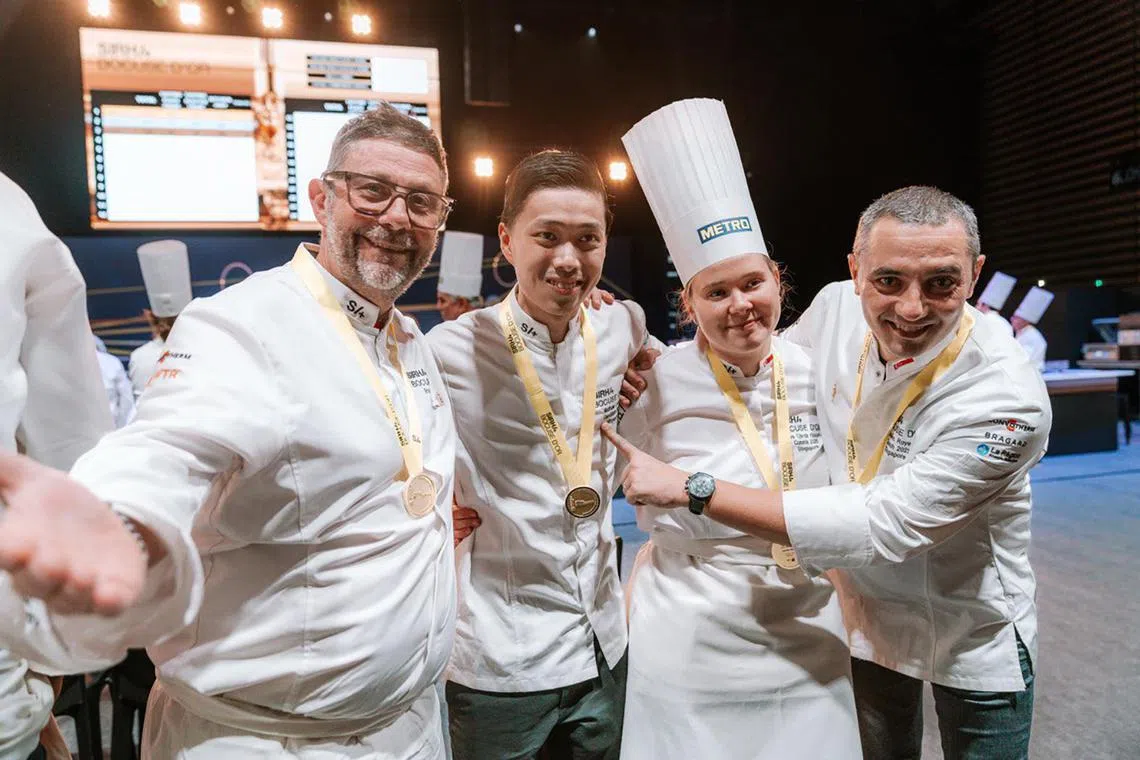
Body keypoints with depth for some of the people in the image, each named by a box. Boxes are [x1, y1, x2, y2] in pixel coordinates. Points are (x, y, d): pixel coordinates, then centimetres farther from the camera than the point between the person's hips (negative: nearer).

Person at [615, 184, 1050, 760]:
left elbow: (878, 526, -37)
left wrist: (687, 488, -39)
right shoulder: (835, 308, -18)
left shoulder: (1010, 398, -32)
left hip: (972, 637, -4)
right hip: (866, 612, 4)